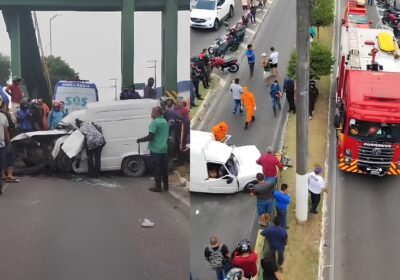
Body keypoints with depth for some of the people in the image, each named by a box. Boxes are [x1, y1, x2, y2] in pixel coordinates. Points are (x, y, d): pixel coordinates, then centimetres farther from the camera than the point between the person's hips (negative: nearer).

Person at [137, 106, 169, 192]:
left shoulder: (154, 122, -15)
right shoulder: (165, 122, 11)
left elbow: (150, 137, -18)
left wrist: (140, 140, -7)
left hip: (155, 149, -8)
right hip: (164, 149, 8)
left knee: (157, 169, 0)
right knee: (164, 168, 13)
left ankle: (158, 187, 3)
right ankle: (166, 186, 19)